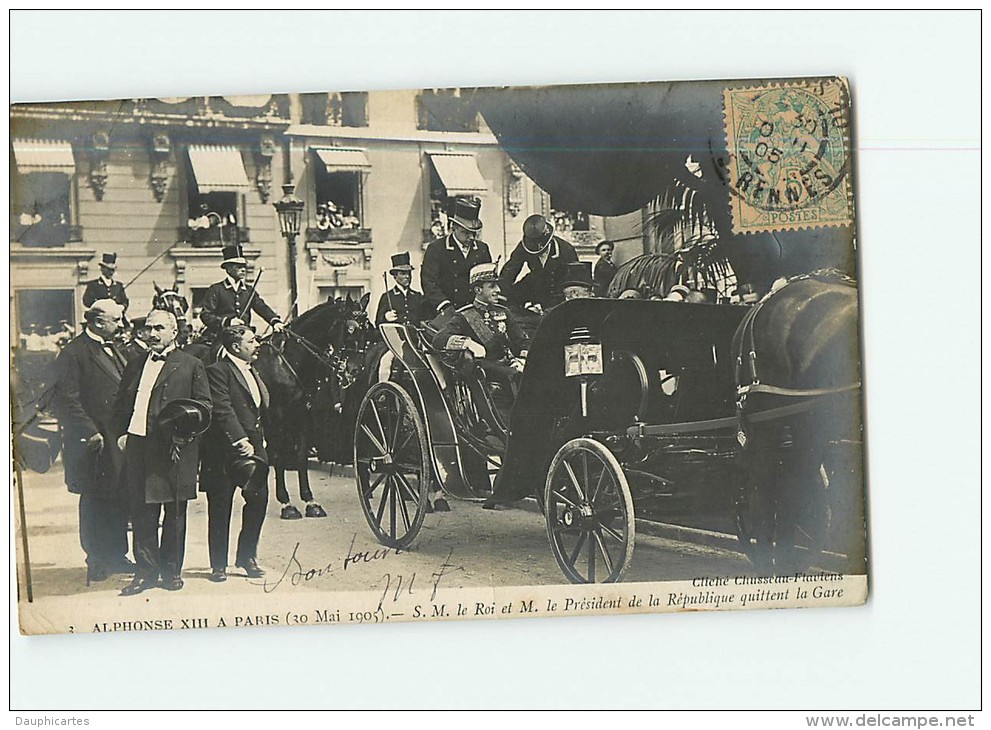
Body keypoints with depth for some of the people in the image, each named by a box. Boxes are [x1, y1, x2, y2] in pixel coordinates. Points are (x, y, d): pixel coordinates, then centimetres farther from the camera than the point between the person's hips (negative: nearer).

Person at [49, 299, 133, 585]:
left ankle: (116, 556, 21)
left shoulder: (114, 350, 16)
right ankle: (97, 561, 12)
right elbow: (66, 400, -15)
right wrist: (89, 432, -19)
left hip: (120, 439, 7)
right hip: (96, 443, -7)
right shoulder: (73, 353, -10)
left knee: (120, 499, 11)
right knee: (95, 502, 2)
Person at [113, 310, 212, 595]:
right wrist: (121, 433, 5)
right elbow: (121, 405, 20)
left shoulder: (191, 365, 4)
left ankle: (171, 570, 15)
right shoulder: (134, 365, 17)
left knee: (175, 513, 5)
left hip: (175, 449, -3)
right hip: (137, 445, 4)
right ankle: (146, 571, 12)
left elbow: (204, 407, 2)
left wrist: (187, 430, -13)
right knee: (141, 513, 4)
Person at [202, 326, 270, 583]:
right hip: (225, 452, -7)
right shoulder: (218, 371, -9)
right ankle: (218, 564, 13)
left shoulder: (253, 373, 19)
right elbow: (222, 410, -18)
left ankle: (247, 556, 17)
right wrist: (239, 440, -25)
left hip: (254, 448, 7)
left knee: (259, 500, 2)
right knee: (220, 508, 3)